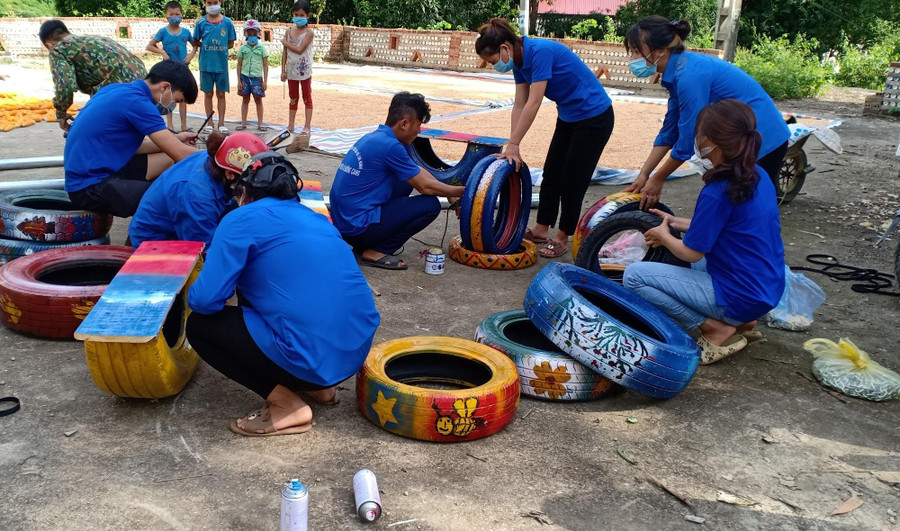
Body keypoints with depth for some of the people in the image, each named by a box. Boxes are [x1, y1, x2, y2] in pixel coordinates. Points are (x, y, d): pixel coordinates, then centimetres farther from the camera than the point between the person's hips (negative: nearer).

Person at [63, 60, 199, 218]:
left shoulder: (118, 89, 10)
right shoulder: (137, 102, -17)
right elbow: (182, 155, -17)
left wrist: (175, 140, 13)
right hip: (90, 188, -11)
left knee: (169, 160, 15)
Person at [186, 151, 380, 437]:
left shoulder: (242, 219, -2)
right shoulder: (315, 218, 20)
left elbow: (205, 300, -9)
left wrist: (192, 294, 16)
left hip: (313, 358, -8)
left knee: (200, 325, 9)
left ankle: (287, 405, 2)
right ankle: (318, 385, 20)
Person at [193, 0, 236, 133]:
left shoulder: (227, 22, -1)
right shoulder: (201, 22, 0)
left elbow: (231, 44, 4)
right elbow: (196, 42, 7)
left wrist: (217, 49, -5)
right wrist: (206, 47, -7)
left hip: (222, 64, 0)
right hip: (206, 64, 0)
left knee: (221, 94, 7)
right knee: (208, 94, 8)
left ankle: (221, 123, 15)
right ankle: (209, 123, 17)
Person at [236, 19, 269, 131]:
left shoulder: (262, 48, 2)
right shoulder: (242, 48, 5)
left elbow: (265, 65, 3)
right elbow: (239, 65, 7)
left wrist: (265, 81, -2)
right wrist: (239, 81, 2)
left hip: (257, 77, -1)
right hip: (245, 77, 1)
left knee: (258, 100, 4)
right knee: (245, 100, 9)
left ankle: (260, 124, 10)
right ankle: (243, 123, 14)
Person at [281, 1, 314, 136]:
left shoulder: (309, 32, -10)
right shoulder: (289, 31, 4)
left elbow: (299, 49, -19)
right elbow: (285, 52, 6)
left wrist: (285, 43, -7)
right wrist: (283, 70, 3)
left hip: (304, 70, -5)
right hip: (291, 70, 5)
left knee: (307, 98, 5)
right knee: (293, 98, 12)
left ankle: (307, 126, 8)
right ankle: (290, 125, 18)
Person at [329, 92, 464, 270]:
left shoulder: (376, 137, 11)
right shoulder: (389, 145, -18)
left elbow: (419, 172, 19)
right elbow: (425, 186, -10)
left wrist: (450, 192, 15)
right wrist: (460, 192, 3)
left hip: (342, 220, 9)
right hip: (357, 226, -9)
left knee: (408, 179, 19)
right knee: (430, 205, -8)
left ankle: (365, 244, 14)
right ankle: (376, 252, -4)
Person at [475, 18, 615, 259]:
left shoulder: (540, 52, -27)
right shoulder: (519, 61, -2)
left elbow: (533, 104, -29)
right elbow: (519, 106, 0)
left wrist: (512, 144, -24)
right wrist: (512, 147, -5)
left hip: (594, 117, -9)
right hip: (569, 117, 9)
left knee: (573, 180, 0)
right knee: (551, 174, 12)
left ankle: (562, 238, 13)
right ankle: (541, 230, 24)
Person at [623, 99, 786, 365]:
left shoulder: (718, 192, -23)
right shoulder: (758, 175, 3)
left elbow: (692, 252, -13)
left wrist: (663, 235, 6)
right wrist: (676, 223, 18)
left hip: (739, 298, -9)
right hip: (768, 290, 9)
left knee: (634, 275, -9)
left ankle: (715, 329, -5)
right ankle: (741, 322, 16)